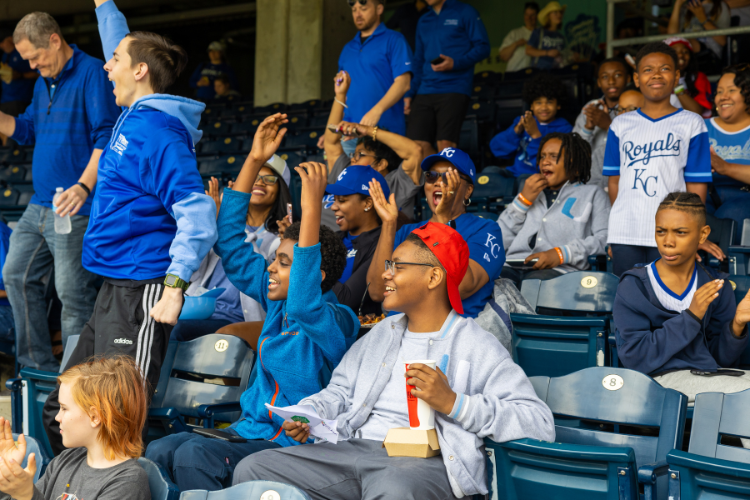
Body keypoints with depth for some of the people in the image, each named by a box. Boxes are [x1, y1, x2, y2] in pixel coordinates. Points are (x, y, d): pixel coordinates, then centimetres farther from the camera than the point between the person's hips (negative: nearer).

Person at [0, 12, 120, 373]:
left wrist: (84, 186, -29)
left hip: (75, 209, -9)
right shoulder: (43, 82, 16)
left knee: (72, 292, -5)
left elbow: (106, 137, -19)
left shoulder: (92, 73, -11)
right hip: (39, 206, 10)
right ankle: (38, 364, 20)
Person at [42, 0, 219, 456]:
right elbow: (122, 42, 33)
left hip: (141, 292, -10)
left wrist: (174, 286, -27)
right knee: (60, 410, 14)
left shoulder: (158, 131, -14)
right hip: (114, 293, 10)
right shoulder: (135, 117, 13)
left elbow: (198, 213, -22)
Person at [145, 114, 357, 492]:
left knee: (193, 455, -28)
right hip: (249, 430, 8)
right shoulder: (277, 301, 10)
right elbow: (231, 246, 15)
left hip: (291, 445, -8)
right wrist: (254, 161, 9)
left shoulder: (331, 323, -13)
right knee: (158, 452, -13)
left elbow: (304, 303, -37)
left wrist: (311, 209, -42)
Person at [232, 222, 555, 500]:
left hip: (423, 459, -6)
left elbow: (540, 424, -8)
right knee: (252, 470, -12)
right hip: (354, 447, 6)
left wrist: (452, 403, -15)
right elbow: (340, 391, 28)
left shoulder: (477, 345, 3)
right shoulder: (383, 332, 27)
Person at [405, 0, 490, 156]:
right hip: (425, 92, 6)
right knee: (418, 146, -5)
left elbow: (483, 47, -3)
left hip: (454, 89, -6)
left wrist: (455, 63, -17)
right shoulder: (424, 21, 22)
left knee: (445, 146, -15)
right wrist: (409, 94, 15)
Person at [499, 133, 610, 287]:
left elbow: (605, 238, 3)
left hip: (559, 269, -3)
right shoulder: (532, 193, 34)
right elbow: (500, 240, 22)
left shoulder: (592, 193, 24)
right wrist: (523, 200, 14)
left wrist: (562, 253, -11)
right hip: (513, 266, 3)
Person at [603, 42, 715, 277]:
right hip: (624, 235, 2)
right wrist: (618, 224, 6)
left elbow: (697, 185, 3)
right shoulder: (621, 124, 12)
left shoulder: (691, 124, 5)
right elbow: (614, 180, 13)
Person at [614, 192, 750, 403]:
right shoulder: (634, 287, -4)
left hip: (707, 375, 5)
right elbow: (635, 358, -12)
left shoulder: (716, 286, 8)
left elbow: (721, 358, 10)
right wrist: (691, 317, -16)